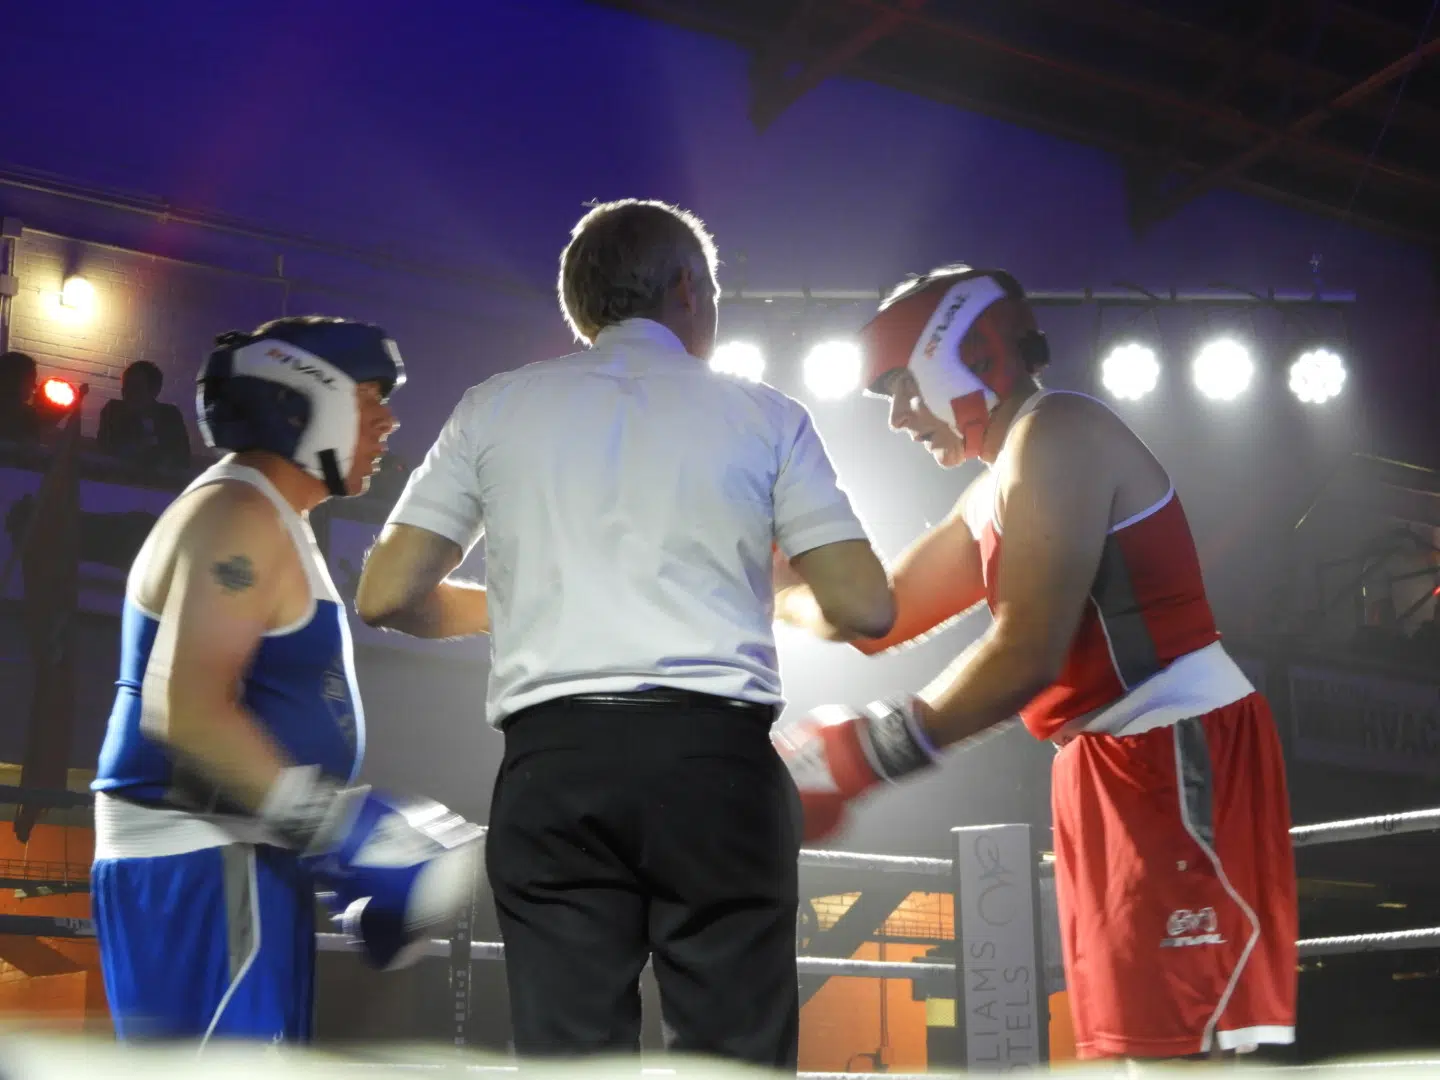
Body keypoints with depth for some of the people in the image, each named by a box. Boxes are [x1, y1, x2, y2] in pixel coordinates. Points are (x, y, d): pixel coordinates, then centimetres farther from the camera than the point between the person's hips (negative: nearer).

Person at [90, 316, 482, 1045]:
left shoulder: (274, 524, 20)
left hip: (244, 862, 10)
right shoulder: (237, 516, -13)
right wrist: (343, 827, -24)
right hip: (198, 867, -10)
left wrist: (353, 873, 19)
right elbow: (188, 710, -24)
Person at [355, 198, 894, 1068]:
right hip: (715, 755, -1)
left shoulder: (497, 407, 12)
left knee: (570, 1056, 2)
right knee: (733, 1056, 3)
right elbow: (867, 609, 5)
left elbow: (388, 597, 8)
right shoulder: (764, 415, 9)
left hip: (556, 759, 1)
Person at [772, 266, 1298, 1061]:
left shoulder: (1055, 434, -12)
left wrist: (868, 753, -17)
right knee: (1137, 1044, 11)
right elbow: (876, 616, 23)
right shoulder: (996, 495, 20)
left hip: (1181, 752, -10)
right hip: (1114, 763, 10)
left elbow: (1026, 655, -21)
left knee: (1185, 1043, -13)